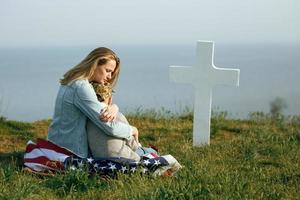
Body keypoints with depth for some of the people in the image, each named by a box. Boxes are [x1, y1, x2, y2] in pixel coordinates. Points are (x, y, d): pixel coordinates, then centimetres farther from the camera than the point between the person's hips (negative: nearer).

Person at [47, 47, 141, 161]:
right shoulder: (81, 87, -21)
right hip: (72, 153, -10)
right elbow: (110, 127, -23)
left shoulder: (72, 82, 9)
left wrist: (113, 107, -11)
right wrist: (132, 130, -6)